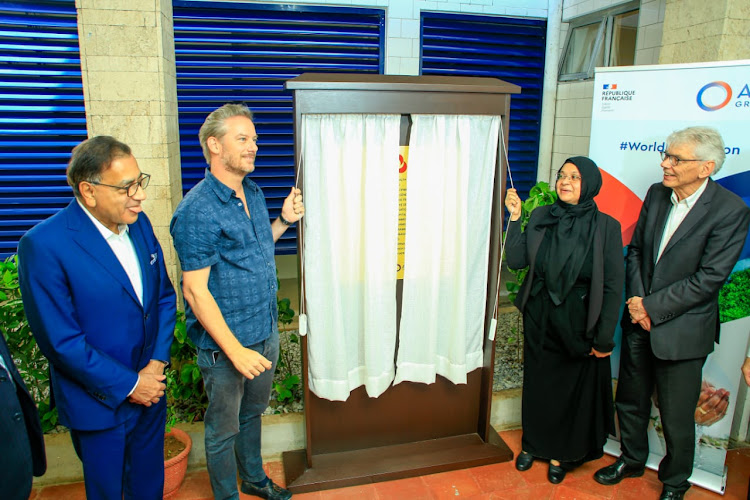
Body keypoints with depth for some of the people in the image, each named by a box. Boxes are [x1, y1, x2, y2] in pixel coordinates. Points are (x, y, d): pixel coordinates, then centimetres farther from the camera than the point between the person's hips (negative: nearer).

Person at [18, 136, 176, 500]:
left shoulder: (139, 223, -2)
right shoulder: (43, 245, -21)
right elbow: (61, 340, -20)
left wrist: (158, 361, -7)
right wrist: (128, 385, -15)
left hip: (150, 389, 5)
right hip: (100, 404, -5)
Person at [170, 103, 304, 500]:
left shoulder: (254, 192, 4)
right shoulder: (196, 211, -21)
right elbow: (195, 291, -22)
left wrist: (284, 221, 1)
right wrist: (235, 350, -23)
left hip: (266, 332, 8)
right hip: (224, 342, -7)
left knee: (253, 412, 26)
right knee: (224, 428, 13)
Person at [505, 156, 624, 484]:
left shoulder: (605, 226, -11)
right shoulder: (540, 217, -2)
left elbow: (613, 285, -10)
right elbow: (516, 261, -5)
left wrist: (604, 337, -11)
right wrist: (515, 218, -12)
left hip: (578, 322, -2)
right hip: (539, 318, 3)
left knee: (573, 389, 13)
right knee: (537, 383, 17)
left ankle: (561, 454, 36)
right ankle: (532, 444, 40)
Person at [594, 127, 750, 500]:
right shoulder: (656, 193, 1)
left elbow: (709, 278, -18)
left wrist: (651, 307, -17)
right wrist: (636, 300, -6)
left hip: (682, 330, -5)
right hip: (639, 320, 5)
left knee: (677, 417, 11)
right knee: (630, 400, 20)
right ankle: (632, 459, 45)